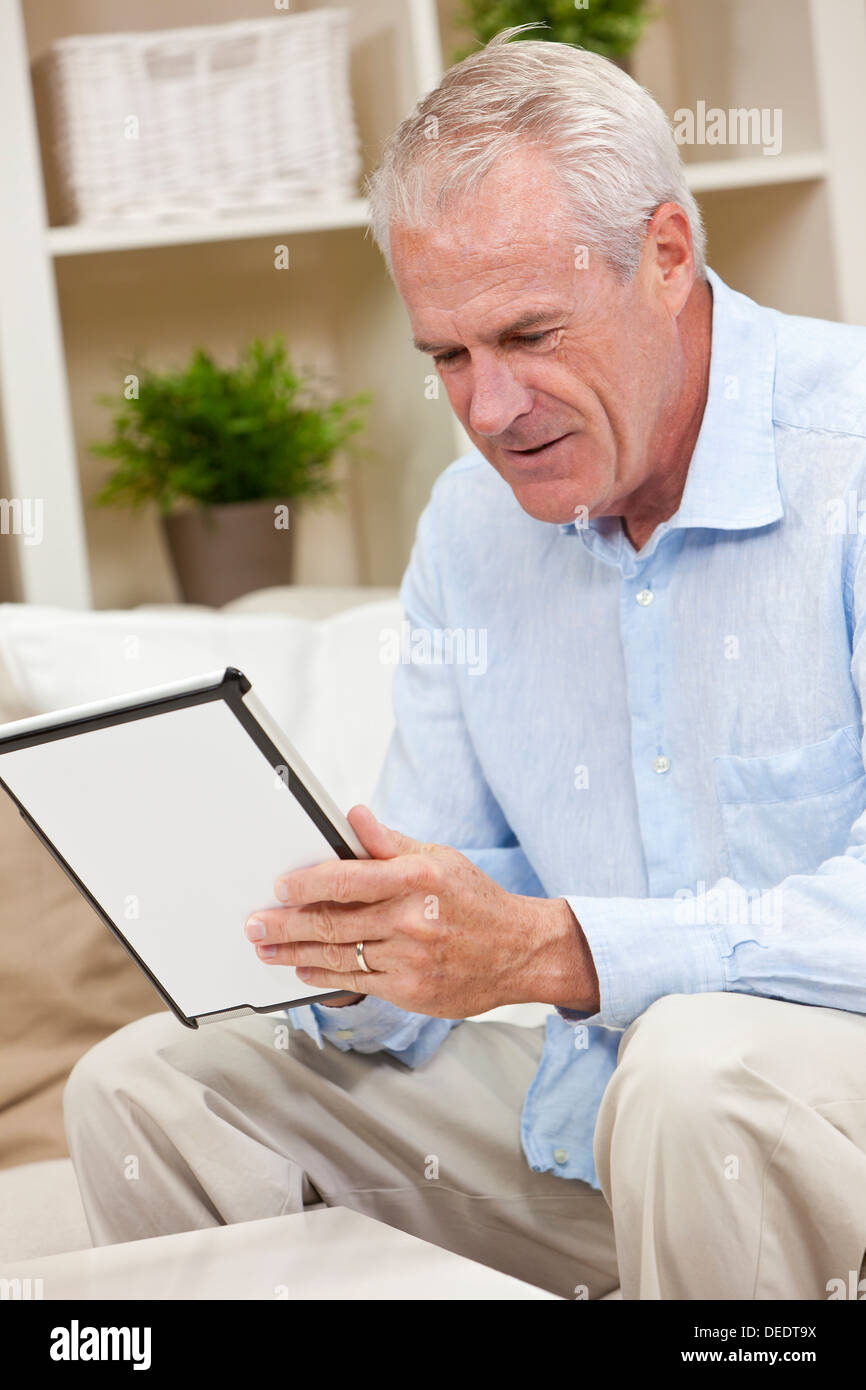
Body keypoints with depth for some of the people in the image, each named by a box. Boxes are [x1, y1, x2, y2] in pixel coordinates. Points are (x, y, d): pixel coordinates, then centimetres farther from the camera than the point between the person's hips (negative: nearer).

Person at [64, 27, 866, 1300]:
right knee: (147, 1088, -1)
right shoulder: (468, 524, 9)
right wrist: (358, 960, -14)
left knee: (698, 1057, -39)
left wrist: (553, 948, -32)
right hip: (589, 1112, 6)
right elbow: (447, 900, 10)